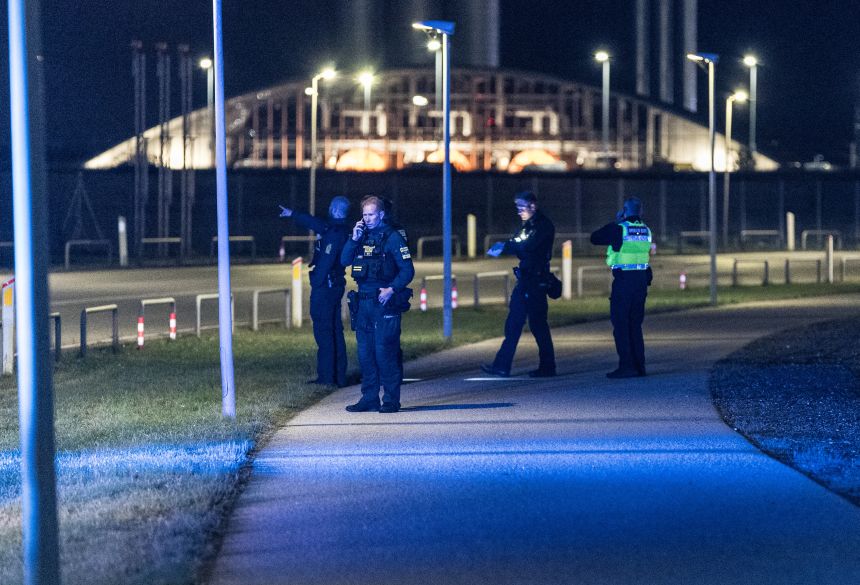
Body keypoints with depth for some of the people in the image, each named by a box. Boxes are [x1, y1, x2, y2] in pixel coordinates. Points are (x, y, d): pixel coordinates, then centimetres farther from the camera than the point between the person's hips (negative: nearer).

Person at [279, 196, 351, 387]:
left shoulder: (334, 233, -18)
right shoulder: (341, 230, 12)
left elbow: (326, 261, -24)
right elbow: (315, 223, 28)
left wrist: (316, 284, -20)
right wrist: (292, 214, 40)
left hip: (324, 286, -10)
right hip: (337, 285, 10)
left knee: (323, 330, -7)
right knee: (335, 330, 12)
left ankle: (326, 376, -7)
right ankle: (339, 376, 16)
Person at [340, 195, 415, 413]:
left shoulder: (392, 237, -4)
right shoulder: (362, 236, 14)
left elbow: (407, 270, -7)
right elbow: (344, 261, 8)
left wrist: (391, 289, -19)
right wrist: (354, 239, -3)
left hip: (384, 303, -6)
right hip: (362, 303, 6)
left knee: (385, 352, -8)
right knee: (365, 352, 7)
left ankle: (391, 400, -3)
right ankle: (369, 398, 14)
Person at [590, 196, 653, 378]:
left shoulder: (618, 229, -10)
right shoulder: (646, 230, 8)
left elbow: (595, 238, 0)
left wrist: (614, 223, 11)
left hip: (623, 280, -6)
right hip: (642, 279, 6)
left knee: (620, 324, -3)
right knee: (635, 324, 14)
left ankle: (627, 366, -8)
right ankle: (639, 365, 13)